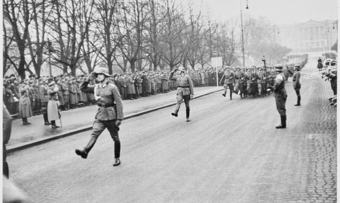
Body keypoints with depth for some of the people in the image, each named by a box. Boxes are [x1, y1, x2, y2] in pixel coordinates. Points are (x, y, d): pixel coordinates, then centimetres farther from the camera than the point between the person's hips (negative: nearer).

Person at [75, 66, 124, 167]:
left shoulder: (112, 87, -10)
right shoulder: (97, 87, 6)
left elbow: (119, 103, -11)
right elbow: (83, 88, 12)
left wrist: (119, 118, -15)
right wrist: (88, 79, -3)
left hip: (111, 116, -4)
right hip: (100, 115, 5)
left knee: (115, 138, 7)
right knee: (94, 134, -14)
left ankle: (117, 159, 18)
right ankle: (85, 152, -31)